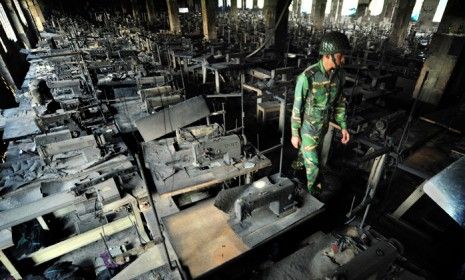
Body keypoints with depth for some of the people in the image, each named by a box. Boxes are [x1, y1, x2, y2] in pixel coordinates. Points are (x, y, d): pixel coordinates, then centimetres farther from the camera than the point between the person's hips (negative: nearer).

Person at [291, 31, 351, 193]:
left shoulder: (339, 74, -7)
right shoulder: (307, 77, -27)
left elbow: (340, 101, 6)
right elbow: (297, 108, -18)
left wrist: (343, 126, 5)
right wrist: (295, 134, -13)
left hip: (323, 127, 6)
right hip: (308, 128, -6)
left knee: (309, 156, 25)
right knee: (313, 166, 2)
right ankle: (307, 193, 27)